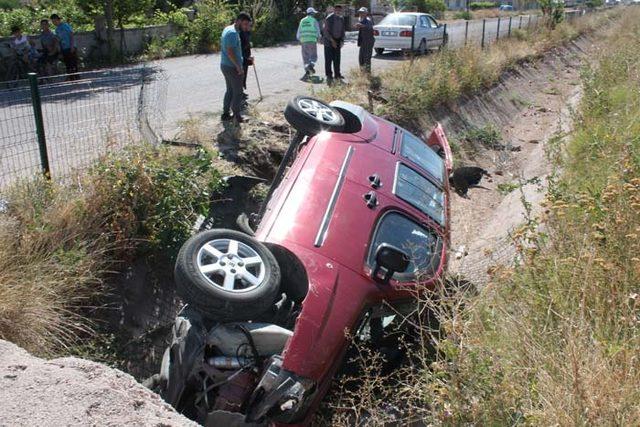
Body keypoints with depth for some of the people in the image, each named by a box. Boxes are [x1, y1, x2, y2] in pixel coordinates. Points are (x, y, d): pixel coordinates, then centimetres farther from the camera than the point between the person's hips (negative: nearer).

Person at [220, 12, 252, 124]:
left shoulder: (228, 29, 10)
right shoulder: (233, 33, -21)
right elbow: (230, 52, -26)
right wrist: (239, 67, -21)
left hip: (225, 65, 10)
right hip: (232, 67, -10)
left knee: (230, 90, 18)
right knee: (238, 92, 3)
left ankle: (226, 114, 24)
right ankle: (237, 116, 11)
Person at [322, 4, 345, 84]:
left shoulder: (341, 19, 7)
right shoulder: (329, 18, -13)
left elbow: (342, 30, 14)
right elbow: (326, 31, -16)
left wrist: (342, 41, 2)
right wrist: (332, 41, -19)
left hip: (337, 41, 6)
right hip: (329, 41, -6)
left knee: (337, 58, 6)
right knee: (329, 59, -7)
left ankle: (337, 74, 12)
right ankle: (329, 75, -4)